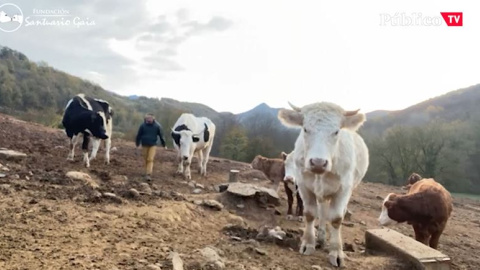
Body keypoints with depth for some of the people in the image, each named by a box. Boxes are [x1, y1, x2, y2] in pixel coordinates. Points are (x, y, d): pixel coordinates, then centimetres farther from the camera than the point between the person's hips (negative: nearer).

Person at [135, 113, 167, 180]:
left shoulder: (157, 126, -8)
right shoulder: (143, 125, -7)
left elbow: (161, 135, 1)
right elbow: (139, 135, 3)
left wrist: (164, 145, 8)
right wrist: (137, 145, 8)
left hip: (153, 145, -2)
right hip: (144, 145, 2)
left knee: (150, 160, -9)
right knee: (146, 159, 12)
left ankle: (148, 174, -11)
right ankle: (147, 172, 29)